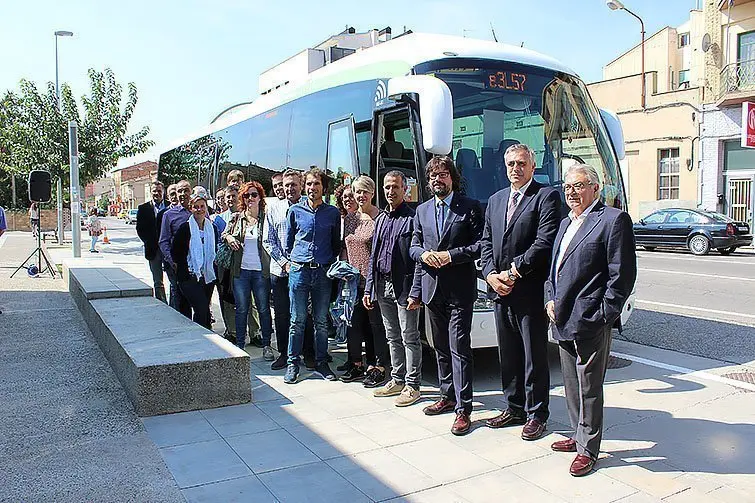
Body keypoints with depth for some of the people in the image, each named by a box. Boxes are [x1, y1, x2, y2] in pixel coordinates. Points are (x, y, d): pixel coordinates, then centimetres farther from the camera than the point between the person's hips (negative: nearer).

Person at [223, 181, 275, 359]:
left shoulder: (266, 218, 1)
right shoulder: (236, 218, 7)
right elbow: (224, 234, 18)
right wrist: (228, 238, -5)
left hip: (261, 271, -2)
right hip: (241, 270, 2)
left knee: (264, 308, 5)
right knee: (241, 309, 6)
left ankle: (266, 345, 16)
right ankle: (239, 346, 16)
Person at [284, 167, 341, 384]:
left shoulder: (332, 212, 6)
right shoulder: (295, 210, 5)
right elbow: (289, 240, 14)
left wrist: (331, 263, 7)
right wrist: (292, 259, 8)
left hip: (323, 272, 1)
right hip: (299, 270, -1)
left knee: (321, 321, 8)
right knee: (297, 321, 2)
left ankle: (321, 362, 19)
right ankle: (293, 363, 11)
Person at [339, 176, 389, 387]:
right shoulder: (349, 218, 12)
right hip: (353, 280, 6)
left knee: (377, 324, 2)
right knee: (354, 322, 11)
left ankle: (379, 368, 11)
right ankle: (357, 365, 24)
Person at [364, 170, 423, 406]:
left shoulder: (413, 217, -8)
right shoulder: (381, 219, 15)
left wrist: (415, 293, -19)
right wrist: (368, 289, 13)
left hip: (404, 287, -7)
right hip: (383, 287, 7)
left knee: (409, 338, 1)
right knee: (392, 337, 15)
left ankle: (412, 386, 10)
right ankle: (397, 380, 27)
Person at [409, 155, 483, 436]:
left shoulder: (470, 207, -2)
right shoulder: (422, 210, 14)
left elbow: (480, 245, -7)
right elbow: (413, 246, 15)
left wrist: (451, 255, -17)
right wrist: (424, 254, -7)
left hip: (459, 289, -6)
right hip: (432, 288, 6)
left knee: (459, 347, -6)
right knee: (441, 347, 15)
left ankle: (463, 409, -1)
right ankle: (448, 397, 29)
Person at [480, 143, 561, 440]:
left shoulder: (546, 197, -5)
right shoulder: (495, 201, 16)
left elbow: (545, 243, -14)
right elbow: (486, 243, 14)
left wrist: (513, 272, -15)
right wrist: (491, 275, -2)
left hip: (530, 291, -6)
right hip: (500, 292, 6)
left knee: (534, 356, 4)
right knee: (508, 355, 15)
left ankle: (536, 414, 17)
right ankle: (514, 408, 29)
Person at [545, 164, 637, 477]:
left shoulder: (613, 220, -8)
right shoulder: (565, 224, 18)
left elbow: (623, 274, -12)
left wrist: (604, 315, -14)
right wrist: (550, 299, 9)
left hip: (590, 323, -8)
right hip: (563, 321, 8)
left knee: (589, 388, 3)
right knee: (572, 386, 18)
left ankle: (588, 448, 16)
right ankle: (579, 435, 34)